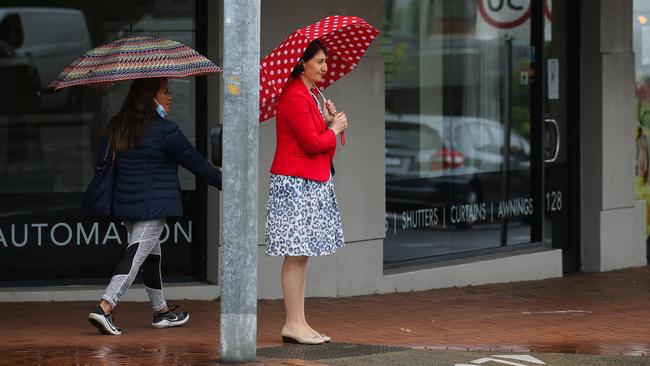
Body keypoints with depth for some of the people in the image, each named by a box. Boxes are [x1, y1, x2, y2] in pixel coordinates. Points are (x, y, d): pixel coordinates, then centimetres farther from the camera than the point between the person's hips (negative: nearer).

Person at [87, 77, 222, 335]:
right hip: (153, 205, -8)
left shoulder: (116, 127, 8)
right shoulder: (163, 130, -12)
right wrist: (221, 181, 10)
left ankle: (161, 311, 28)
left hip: (125, 204, 8)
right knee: (136, 255, -10)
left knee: (151, 255, 18)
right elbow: (195, 162, -4)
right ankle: (104, 307, -22)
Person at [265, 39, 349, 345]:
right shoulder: (294, 96, -15)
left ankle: (299, 322, 14)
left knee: (302, 255, 10)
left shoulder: (310, 93, 18)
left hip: (312, 182, 10)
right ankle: (293, 324, -4)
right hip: (296, 183, -10)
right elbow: (312, 143, -19)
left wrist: (329, 121, 1)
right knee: (296, 254, -7)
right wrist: (334, 128, -2)